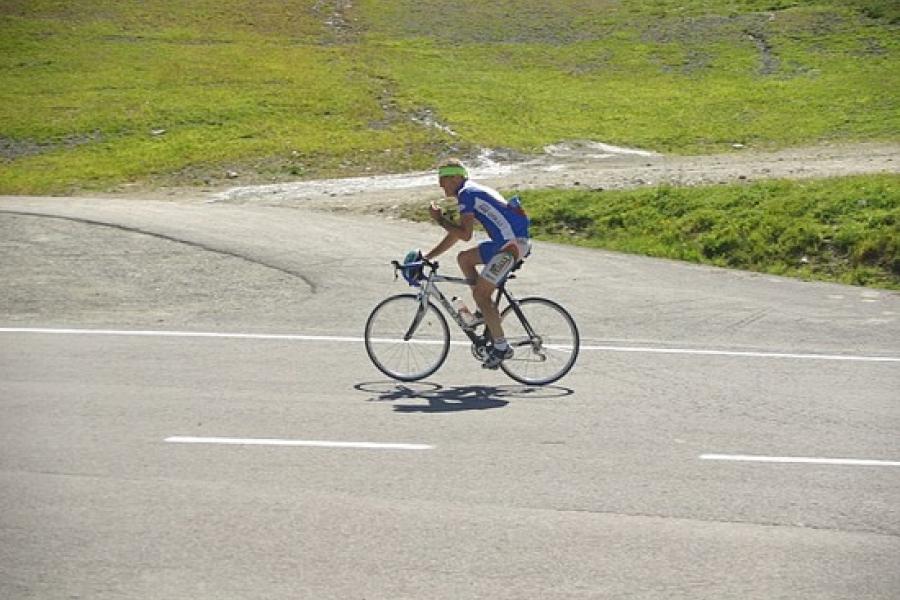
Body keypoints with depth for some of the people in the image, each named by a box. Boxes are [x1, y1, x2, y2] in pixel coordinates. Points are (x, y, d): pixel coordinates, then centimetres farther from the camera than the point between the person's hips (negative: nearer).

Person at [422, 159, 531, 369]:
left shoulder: (466, 194, -9)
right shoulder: (473, 191, 22)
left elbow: (464, 235, -18)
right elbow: (455, 235, 26)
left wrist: (440, 219, -5)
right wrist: (427, 256, 26)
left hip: (512, 243, -10)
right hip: (507, 240, 10)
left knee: (480, 293, -7)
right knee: (464, 258, 18)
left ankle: (501, 347, -3)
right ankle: (487, 311, 17)